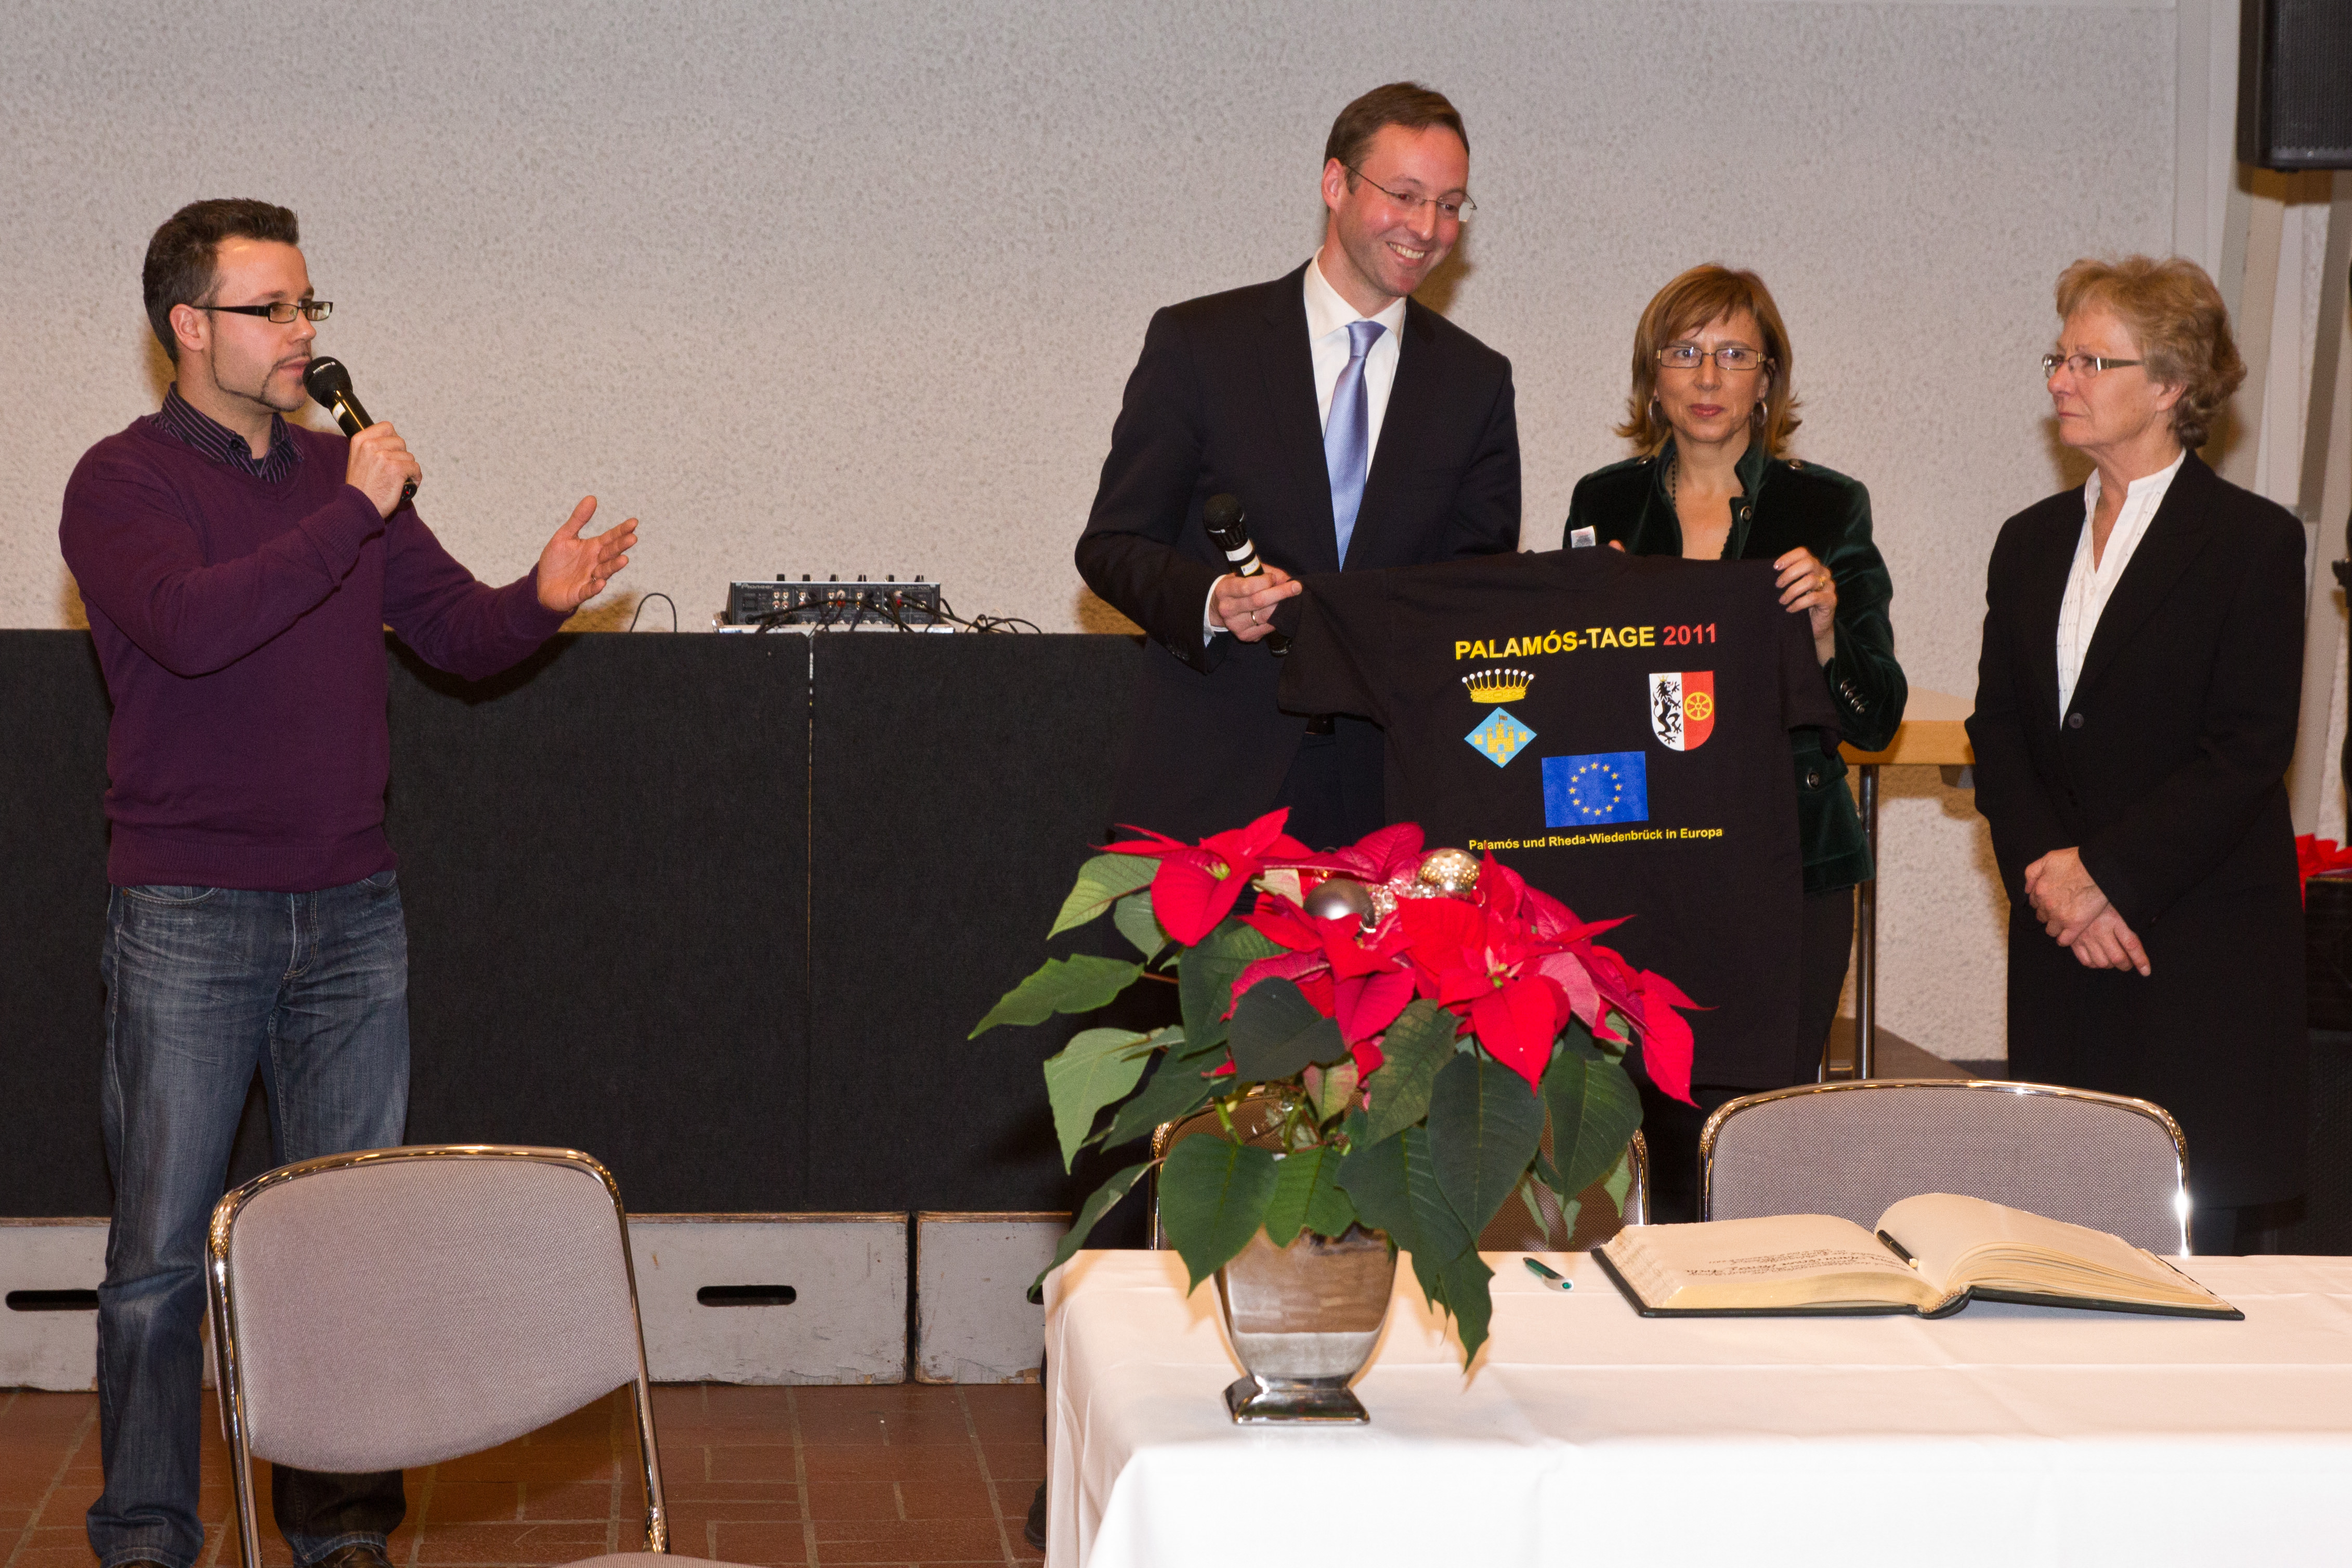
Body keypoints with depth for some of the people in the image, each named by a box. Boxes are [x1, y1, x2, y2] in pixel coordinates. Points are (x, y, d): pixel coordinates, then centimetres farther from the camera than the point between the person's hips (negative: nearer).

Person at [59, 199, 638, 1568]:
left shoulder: (344, 475, 13)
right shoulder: (124, 480, -4)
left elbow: (461, 632, 14)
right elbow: (189, 623, -22)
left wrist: (543, 600, -7)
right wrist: (349, 519, -21)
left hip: (352, 910, 5)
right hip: (188, 918, -5)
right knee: (164, 1251, -1)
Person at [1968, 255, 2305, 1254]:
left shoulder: (2253, 540, -5)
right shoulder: (2031, 543, 14)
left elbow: (2249, 751, -11)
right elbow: (1998, 728, 9)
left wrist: (2107, 874, -15)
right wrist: (2047, 868, -8)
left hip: (2203, 942, -5)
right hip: (2060, 942, 5)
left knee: (2196, 1234, -3)